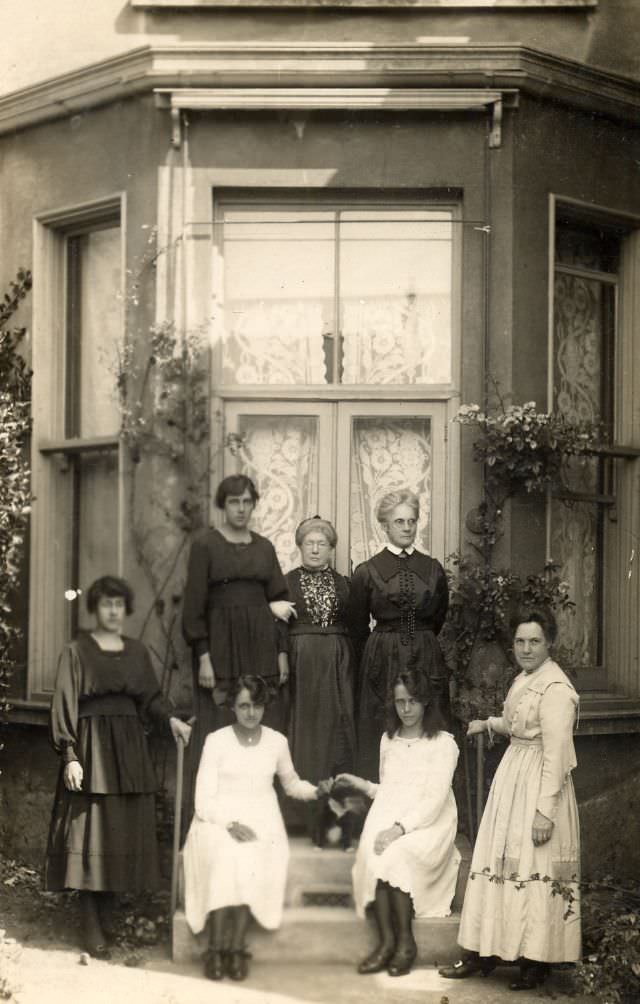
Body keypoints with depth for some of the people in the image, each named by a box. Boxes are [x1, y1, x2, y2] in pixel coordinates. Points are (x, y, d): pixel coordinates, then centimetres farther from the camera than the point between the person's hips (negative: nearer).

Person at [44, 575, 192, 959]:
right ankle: (92, 926, -3)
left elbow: (150, 696, 11)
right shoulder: (77, 651, -1)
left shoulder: (137, 651, 13)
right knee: (91, 834, -6)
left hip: (131, 749, 5)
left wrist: (171, 717, -10)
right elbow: (65, 704, -5)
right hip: (92, 747, -5)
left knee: (127, 832, 3)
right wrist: (70, 756, -13)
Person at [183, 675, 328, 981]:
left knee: (253, 861, -33)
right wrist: (230, 824, -18)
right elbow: (204, 800, -2)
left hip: (260, 819, 2)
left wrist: (317, 790, 9)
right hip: (218, 819, -2)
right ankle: (216, 949, -26)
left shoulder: (276, 741, 10)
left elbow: (291, 784, 28)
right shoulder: (216, 741, 1)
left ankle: (236, 948, -26)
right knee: (225, 858, -35)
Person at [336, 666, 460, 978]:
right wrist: (362, 785, 9)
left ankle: (405, 941, -22)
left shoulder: (443, 743, 0)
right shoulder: (388, 740, 20)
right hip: (388, 818, 4)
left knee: (395, 854, -34)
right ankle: (386, 941, -27)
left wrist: (400, 827, -21)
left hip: (428, 824, -4)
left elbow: (435, 799, -10)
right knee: (372, 854, -30)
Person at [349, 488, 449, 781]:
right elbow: (358, 628, 8)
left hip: (426, 658, 2)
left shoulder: (433, 569, 6)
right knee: (381, 736, -2)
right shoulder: (367, 572, 0)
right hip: (382, 659, -2)